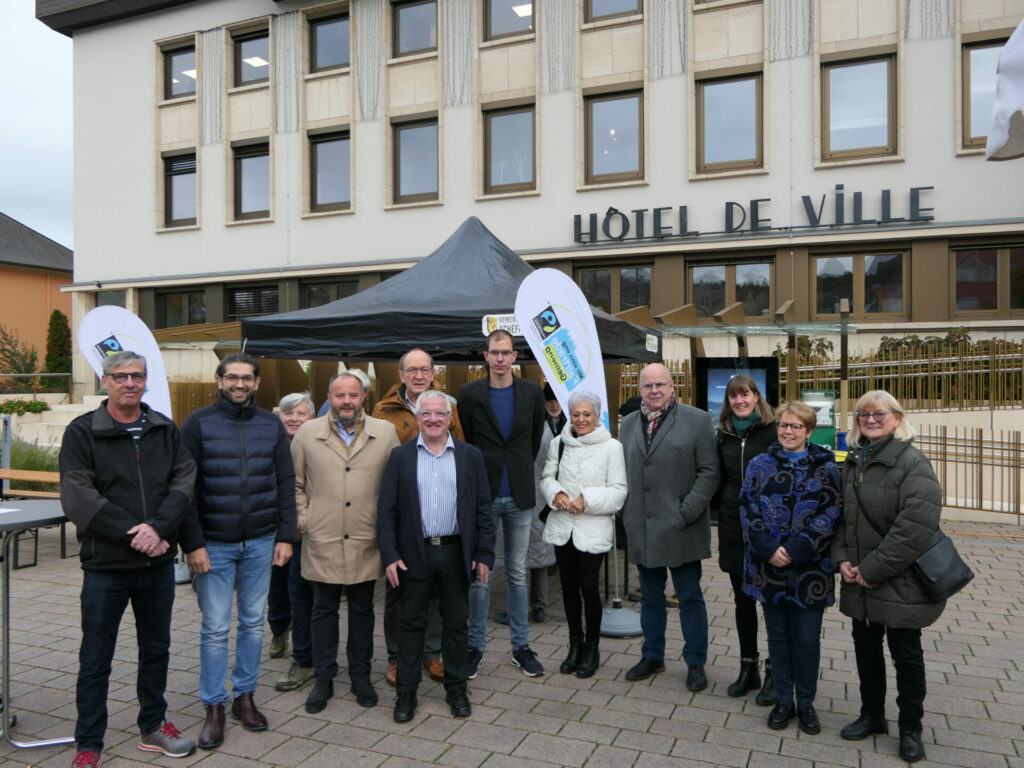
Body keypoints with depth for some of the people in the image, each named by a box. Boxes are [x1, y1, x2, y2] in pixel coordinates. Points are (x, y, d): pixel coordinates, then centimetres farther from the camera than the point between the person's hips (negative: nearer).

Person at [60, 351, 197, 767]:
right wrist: (132, 533, -19)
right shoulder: (82, 433, -5)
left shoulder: (165, 430, 5)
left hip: (158, 563, 4)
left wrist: (158, 527, -20)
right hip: (106, 565, -3)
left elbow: (183, 482, -4)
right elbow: (78, 498, -14)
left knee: (156, 649, 16)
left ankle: (153, 726, 34)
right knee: (96, 659, 8)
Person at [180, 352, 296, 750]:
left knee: (253, 623, 12)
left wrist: (285, 535, 0)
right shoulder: (198, 424, -4)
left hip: (260, 542, 3)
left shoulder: (271, 425, 5)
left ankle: (244, 696, 27)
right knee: (215, 628, 4)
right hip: (214, 544, -3)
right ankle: (214, 708, 18)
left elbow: (286, 483, 6)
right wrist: (193, 543, -12)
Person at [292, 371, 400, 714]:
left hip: (366, 542, 0)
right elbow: (294, 484, 7)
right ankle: (323, 679, 26)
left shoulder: (385, 433, 1)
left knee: (362, 609, 12)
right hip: (322, 542, 0)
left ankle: (361, 676, 28)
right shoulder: (307, 433, 1)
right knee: (324, 610, 11)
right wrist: (303, 520, 0)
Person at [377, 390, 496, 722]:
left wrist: (485, 555, -2)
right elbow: (386, 511, 0)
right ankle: (406, 692, 22)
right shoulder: (400, 457, 2)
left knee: (456, 623, 11)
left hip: (456, 553, 1)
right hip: (414, 554, -1)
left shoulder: (470, 456, 4)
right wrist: (389, 556, -7)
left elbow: (483, 509, 3)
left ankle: (456, 688, 27)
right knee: (412, 623, 8)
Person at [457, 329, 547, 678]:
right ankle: (476, 646, 18)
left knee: (517, 573, 11)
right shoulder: (469, 394, -3)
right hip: (483, 494, -1)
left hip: (519, 496, 2)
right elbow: (464, 442, 4)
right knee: (480, 575, 4)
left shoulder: (533, 392, 2)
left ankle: (520, 646, 22)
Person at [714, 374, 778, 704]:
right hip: (734, 529, 5)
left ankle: (774, 673, 17)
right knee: (743, 600, 13)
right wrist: (725, 511, 10)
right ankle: (748, 668, 25)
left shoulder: (774, 431, -7)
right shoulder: (725, 435, 9)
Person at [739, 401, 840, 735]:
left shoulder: (825, 467, -1)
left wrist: (796, 550, -17)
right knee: (778, 636, 12)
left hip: (810, 568, -1)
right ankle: (783, 700, 27)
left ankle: (806, 703, 25)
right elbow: (748, 508, -1)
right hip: (768, 566, 2)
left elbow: (829, 514, -7)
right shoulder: (760, 465, 4)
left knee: (807, 639, 7)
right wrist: (768, 549, -14)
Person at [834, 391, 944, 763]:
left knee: (906, 653, 9)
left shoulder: (912, 462, -15)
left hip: (900, 582, -6)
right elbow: (840, 514, 12)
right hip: (860, 581, 6)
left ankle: (910, 729, 28)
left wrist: (873, 568, -20)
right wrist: (842, 557, -3)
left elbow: (915, 526, -23)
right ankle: (872, 715, 37)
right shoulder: (853, 462, 7)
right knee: (866, 647, 18)